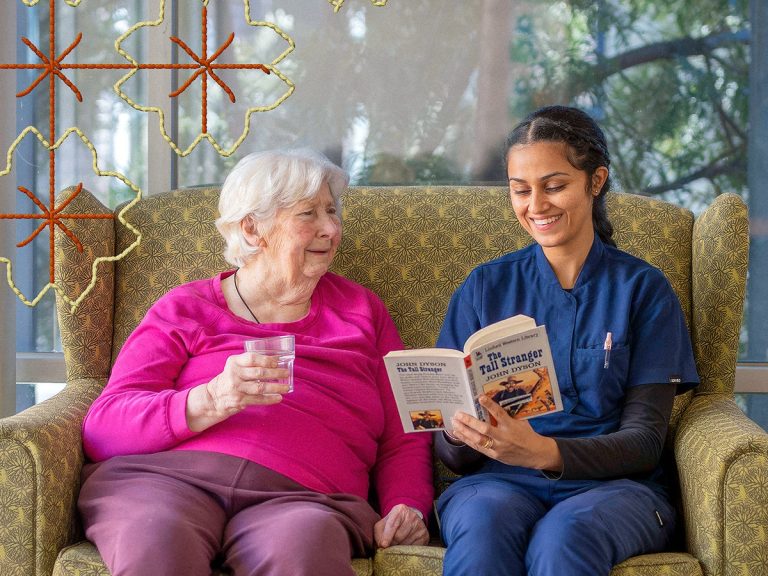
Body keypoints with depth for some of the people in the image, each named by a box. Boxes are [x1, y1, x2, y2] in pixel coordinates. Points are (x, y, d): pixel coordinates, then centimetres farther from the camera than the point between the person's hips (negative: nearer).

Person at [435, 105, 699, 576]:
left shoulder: (644, 289, 6)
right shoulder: (486, 286, 12)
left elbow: (645, 440, -2)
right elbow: (454, 457, 9)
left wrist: (546, 452, -20)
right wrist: (460, 435, -16)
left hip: (612, 483, -1)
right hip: (501, 481, 1)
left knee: (564, 535, -36)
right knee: (483, 524, -35)